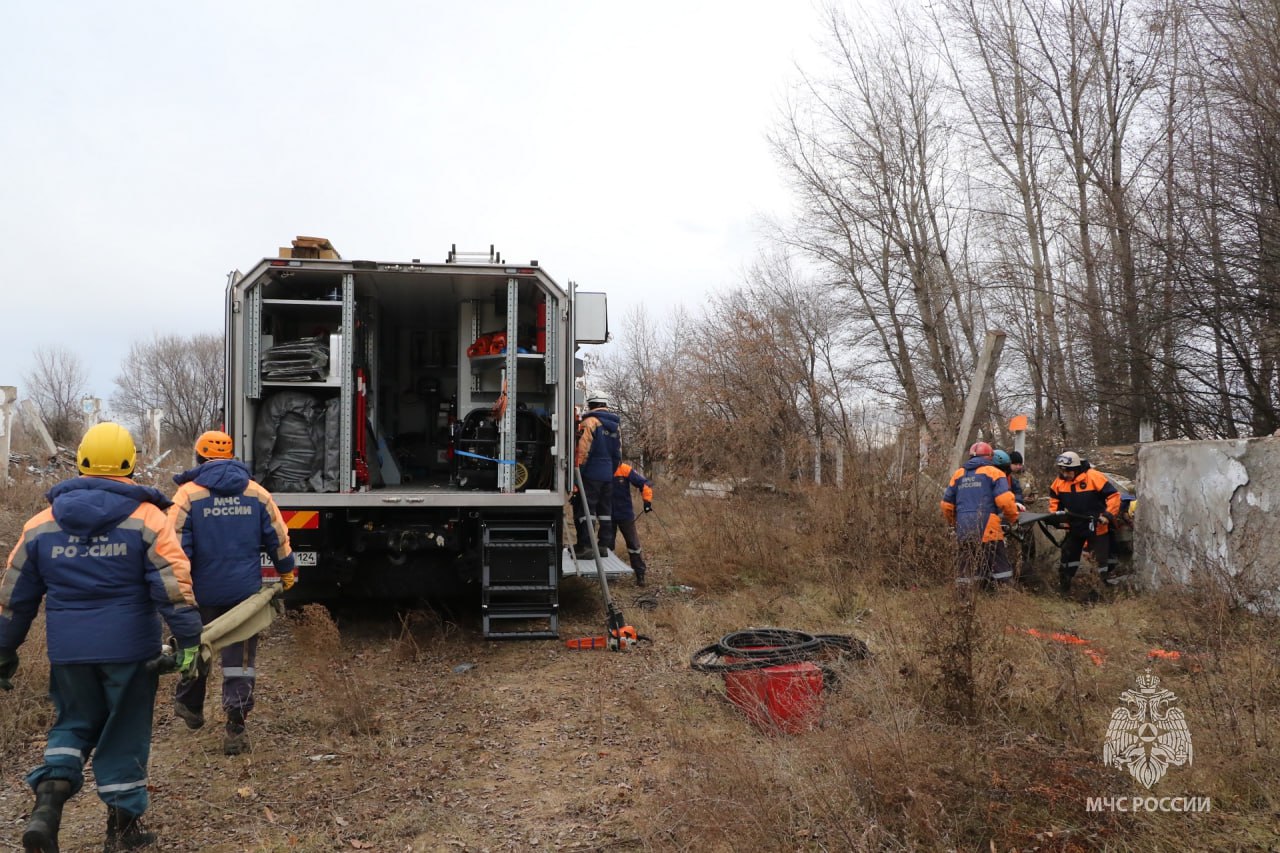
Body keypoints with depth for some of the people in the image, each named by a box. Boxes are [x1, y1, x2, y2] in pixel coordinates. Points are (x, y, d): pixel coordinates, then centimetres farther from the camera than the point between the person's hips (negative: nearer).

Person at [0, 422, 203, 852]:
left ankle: (48, 797, -1)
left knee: (73, 724, 21)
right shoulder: (146, 518, -7)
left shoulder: (42, 523, 4)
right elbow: (174, 587, -14)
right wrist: (189, 639, -11)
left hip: (68, 651, 3)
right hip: (129, 648, -2)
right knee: (124, 733, 10)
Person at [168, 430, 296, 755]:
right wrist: (287, 573, 20)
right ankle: (236, 729, -2)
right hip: (246, 590, 1)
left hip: (203, 592, -1)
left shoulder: (188, 494, -6)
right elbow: (278, 537, 6)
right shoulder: (256, 493, 3)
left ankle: (190, 707, 41)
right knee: (240, 658, 4)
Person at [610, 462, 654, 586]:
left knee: (633, 544, 5)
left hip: (625, 515, -1)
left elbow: (644, 483, -10)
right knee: (607, 544, 9)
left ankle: (640, 575, 13)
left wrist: (647, 500, -16)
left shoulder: (625, 470, -13)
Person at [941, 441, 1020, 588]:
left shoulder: (958, 474, 17)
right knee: (1001, 571, -1)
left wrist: (953, 522, 34)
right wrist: (1014, 518, 4)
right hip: (987, 530, -5)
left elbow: (946, 504, 18)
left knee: (965, 575, 9)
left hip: (963, 532, 5)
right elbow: (1005, 500, -12)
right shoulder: (993, 472, 2)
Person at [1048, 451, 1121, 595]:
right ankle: (1063, 588, 23)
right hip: (1074, 527, 5)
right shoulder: (1060, 482, -5)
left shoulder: (1094, 477, -21)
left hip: (1097, 527, -5)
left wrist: (1108, 515, -22)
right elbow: (1054, 499, 12)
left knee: (1103, 558, 2)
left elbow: (1113, 495, -18)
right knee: (1067, 556, 10)